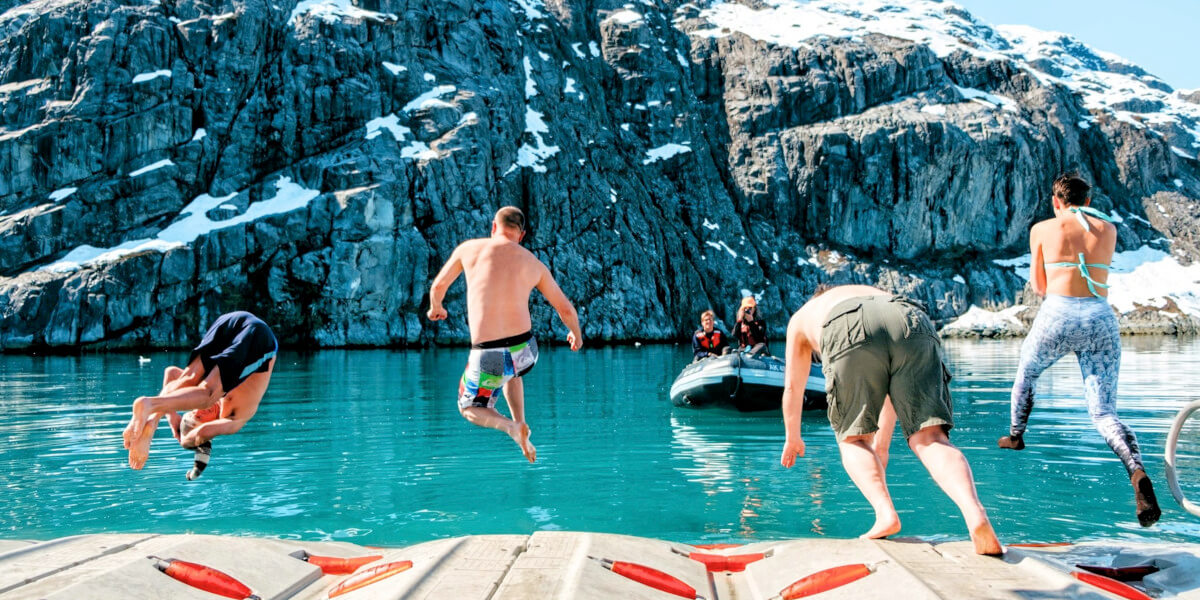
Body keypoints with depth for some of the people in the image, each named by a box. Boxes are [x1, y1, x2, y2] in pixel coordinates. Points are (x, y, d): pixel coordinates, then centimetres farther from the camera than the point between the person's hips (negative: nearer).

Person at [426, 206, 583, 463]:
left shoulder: (469, 248, 4)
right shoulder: (534, 264, 8)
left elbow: (438, 286, 17)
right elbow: (566, 309, 16)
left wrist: (436, 307, 40)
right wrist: (576, 334, 38)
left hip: (488, 355, -3)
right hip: (525, 351, 3)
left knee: (470, 408, 23)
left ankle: (512, 427, -6)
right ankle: (520, 424, 25)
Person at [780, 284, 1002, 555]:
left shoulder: (802, 316, 42)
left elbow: (793, 386, 48)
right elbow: (895, 391, 53)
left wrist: (793, 438, 63)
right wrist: (882, 443, 63)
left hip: (851, 334, -3)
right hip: (914, 325, 3)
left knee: (854, 438, 14)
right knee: (929, 437, -3)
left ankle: (885, 513, -10)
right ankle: (975, 513, -28)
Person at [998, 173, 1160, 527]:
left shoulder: (1042, 229, 4)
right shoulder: (1108, 230, 13)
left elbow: (1039, 286, 10)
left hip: (1057, 318, -2)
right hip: (1102, 321, 2)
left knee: (1026, 374, 29)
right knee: (1103, 412, -1)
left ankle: (1015, 436, 47)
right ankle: (1137, 472, -27)